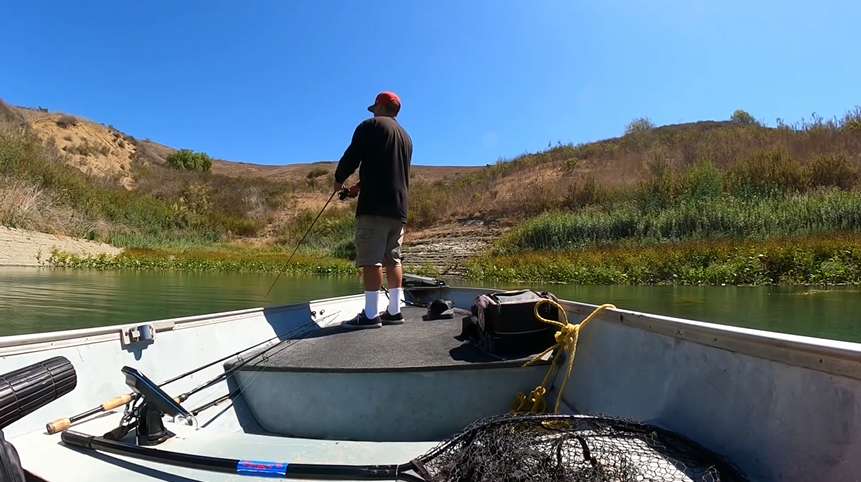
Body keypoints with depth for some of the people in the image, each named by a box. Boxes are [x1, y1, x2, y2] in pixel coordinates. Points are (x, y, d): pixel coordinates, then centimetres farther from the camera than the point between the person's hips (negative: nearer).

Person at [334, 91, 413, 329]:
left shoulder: (370, 126, 1)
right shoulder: (406, 137, 24)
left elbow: (351, 157, -4)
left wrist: (339, 179, 14)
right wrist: (361, 186, 29)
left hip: (374, 205, -8)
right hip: (399, 207, 8)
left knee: (371, 259, -9)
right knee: (393, 259, 9)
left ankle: (370, 314, -10)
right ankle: (394, 311, 11)